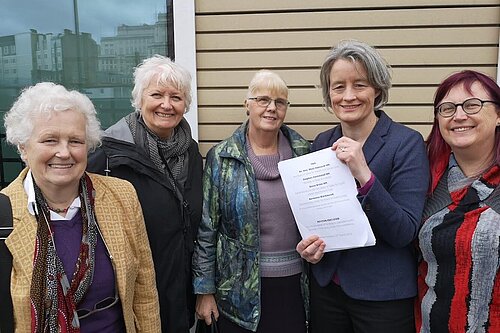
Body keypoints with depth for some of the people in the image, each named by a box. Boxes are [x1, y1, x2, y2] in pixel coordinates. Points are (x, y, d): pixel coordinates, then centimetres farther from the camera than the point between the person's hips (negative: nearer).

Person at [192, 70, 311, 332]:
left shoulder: (302, 152, 1)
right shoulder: (221, 158, -6)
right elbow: (205, 229, -5)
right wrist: (204, 290, -3)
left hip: (294, 282, 3)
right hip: (240, 288, -2)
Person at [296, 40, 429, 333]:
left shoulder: (407, 143, -14)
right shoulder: (322, 143, 0)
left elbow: (404, 233, -20)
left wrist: (364, 174, -31)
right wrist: (310, 245, -9)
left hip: (384, 295, -4)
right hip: (326, 286, 4)